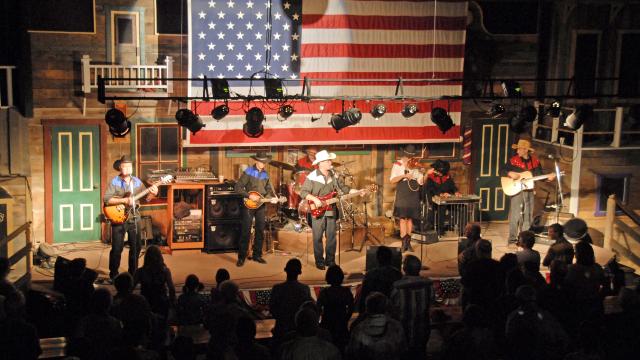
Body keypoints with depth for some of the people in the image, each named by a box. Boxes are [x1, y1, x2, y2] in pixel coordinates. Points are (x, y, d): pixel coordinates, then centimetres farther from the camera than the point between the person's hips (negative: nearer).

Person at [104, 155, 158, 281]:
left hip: (134, 219, 5)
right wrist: (123, 200, -24)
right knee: (117, 249, -4)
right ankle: (113, 275, 9)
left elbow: (145, 198, 10)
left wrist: (152, 193, -12)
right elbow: (106, 200, -16)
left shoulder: (137, 182, 8)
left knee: (136, 247, 8)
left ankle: (133, 273, 21)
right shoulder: (114, 182, -6)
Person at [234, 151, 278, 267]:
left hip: (261, 205, 6)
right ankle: (241, 257, -1)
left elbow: (268, 189, 16)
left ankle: (257, 255, 18)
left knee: (260, 231, 8)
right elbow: (238, 187, -11)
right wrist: (249, 196, -19)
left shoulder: (265, 174, 9)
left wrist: (273, 197, -4)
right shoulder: (248, 172, -8)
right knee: (246, 231, -6)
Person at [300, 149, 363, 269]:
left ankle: (330, 260, 18)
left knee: (331, 237, 7)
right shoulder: (312, 177, -8)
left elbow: (344, 188, 13)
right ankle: (319, 262, 11)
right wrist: (314, 199, -23)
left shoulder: (334, 176, 8)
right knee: (317, 238, 1)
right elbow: (303, 192, -10)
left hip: (331, 211, 4)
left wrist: (358, 192, 2)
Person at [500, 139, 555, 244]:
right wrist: (510, 173, -19)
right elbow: (501, 171, -1)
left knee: (528, 216, 8)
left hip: (529, 191, 3)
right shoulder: (513, 160, -2)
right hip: (516, 191, -3)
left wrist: (548, 177, -10)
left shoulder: (535, 161, 5)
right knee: (515, 216, -5)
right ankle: (512, 239, 1)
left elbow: (539, 175, 8)